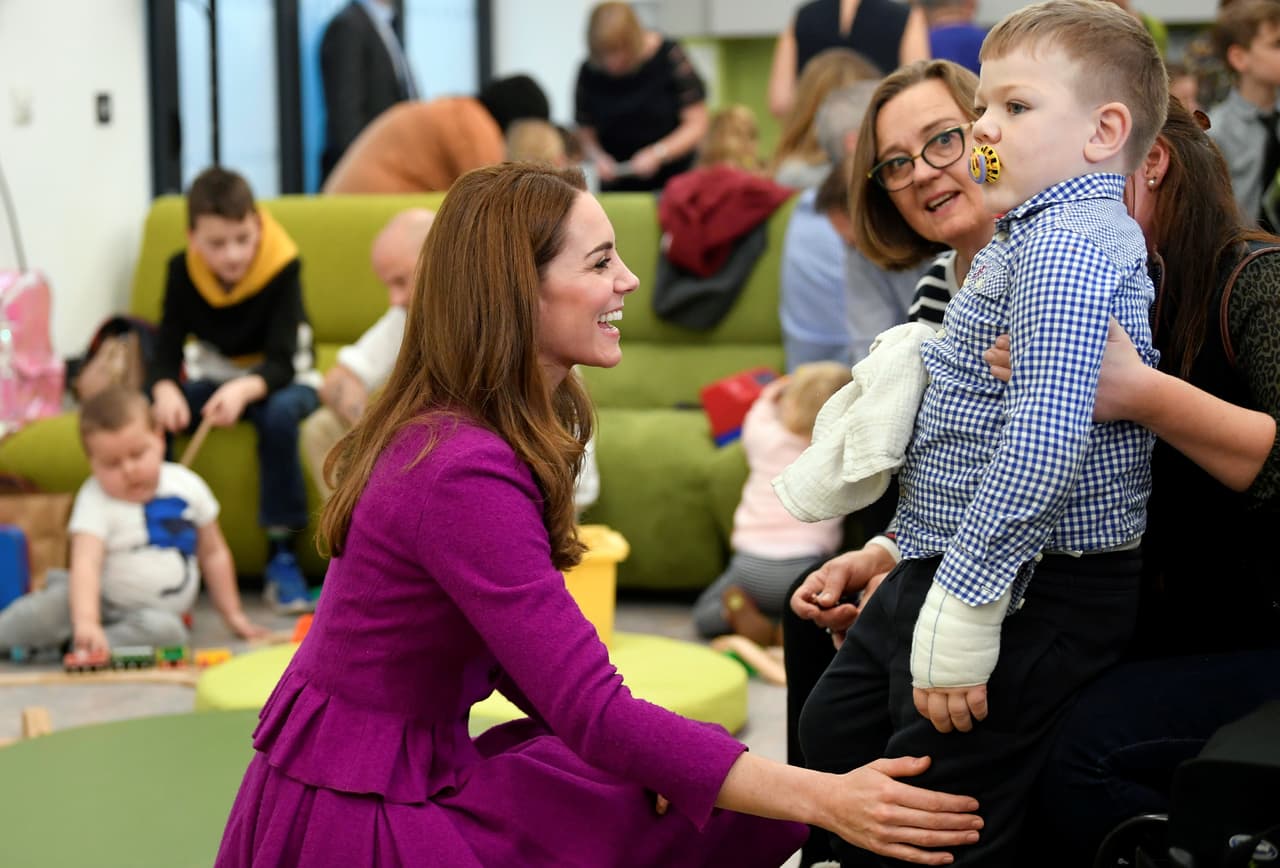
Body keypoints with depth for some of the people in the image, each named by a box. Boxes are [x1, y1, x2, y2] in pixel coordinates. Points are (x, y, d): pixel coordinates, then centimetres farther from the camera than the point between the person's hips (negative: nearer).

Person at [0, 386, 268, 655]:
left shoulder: (188, 487, -2)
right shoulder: (95, 501, -14)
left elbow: (213, 552, 11)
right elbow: (86, 563, -31)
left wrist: (233, 615, 14)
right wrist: (85, 622, -48)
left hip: (159, 613, 2)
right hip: (101, 602, -2)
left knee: (164, 629, -33)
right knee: (57, 601, -32)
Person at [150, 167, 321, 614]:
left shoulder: (283, 267, -22)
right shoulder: (182, 270, -12)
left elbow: (281, 362, -29)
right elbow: (166, 350, -15)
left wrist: (245, 390, -52)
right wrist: (166, 391, -39)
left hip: (277, 379, -3)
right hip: (213, 375, 3)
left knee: (280, 413, -39)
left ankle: (281, 557, -30)